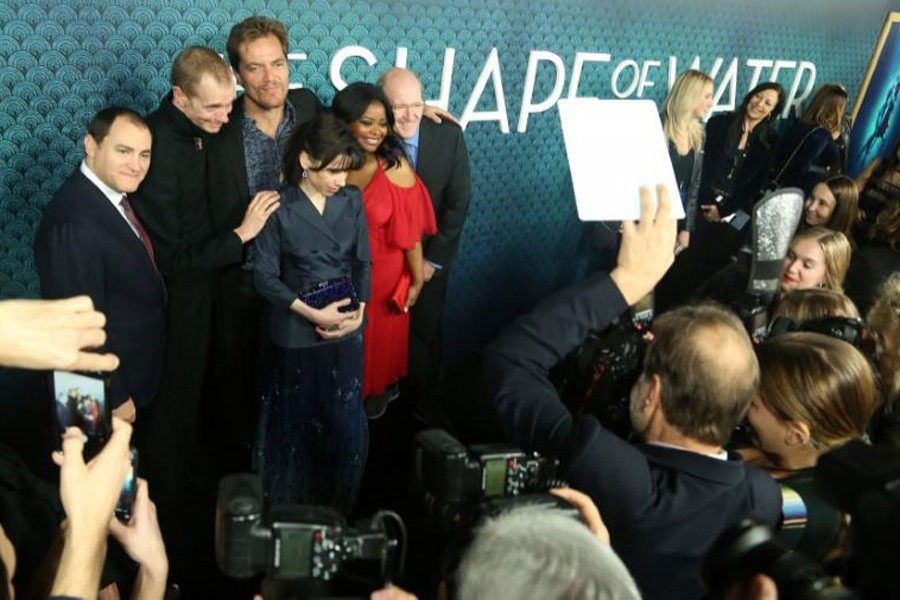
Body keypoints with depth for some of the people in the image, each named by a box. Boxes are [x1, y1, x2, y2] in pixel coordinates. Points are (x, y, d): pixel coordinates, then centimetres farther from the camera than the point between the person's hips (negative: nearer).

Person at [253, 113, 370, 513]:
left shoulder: (352, 200, 0)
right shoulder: (279, 207, -11)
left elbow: (363, 263, 6)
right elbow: (265, 276, -8)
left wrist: (359, 310, -8)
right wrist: (311, 313, -16)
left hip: (346, 330, 3)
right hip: (297, 333, -3)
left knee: (346, 424, 11)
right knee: (297, 424, 11)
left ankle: (339, 508, 32)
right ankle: (293, 512, 32)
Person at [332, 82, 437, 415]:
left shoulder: (396, 168, -20)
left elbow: (410, 231, -13)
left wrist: (417, 280, -7)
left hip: (383, 276, -2)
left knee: (380, 340, 22)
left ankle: (380, 390, 50)